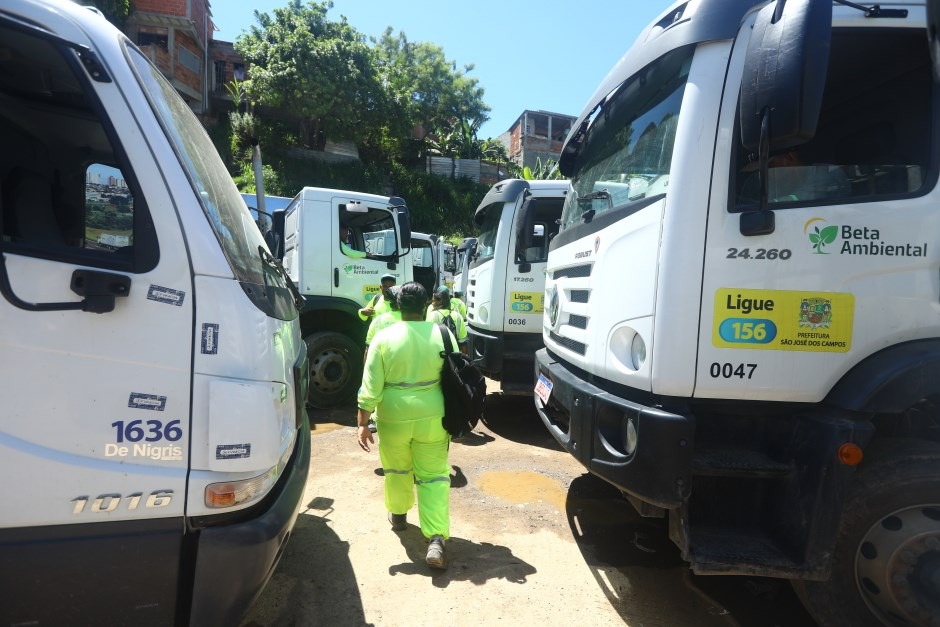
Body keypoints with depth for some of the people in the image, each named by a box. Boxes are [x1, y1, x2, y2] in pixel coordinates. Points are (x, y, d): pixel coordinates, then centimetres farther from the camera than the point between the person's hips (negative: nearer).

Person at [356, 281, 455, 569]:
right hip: (431, 417, 1)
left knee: (397, 469, 22)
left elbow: (371, 387, -10)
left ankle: (398, 515, 43)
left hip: (393, 417, 0)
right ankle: (437, 540, 1)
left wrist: (362, 423, -3)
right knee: (433, 475, 9)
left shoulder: (384, 337, -10)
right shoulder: (442, 335, -5)